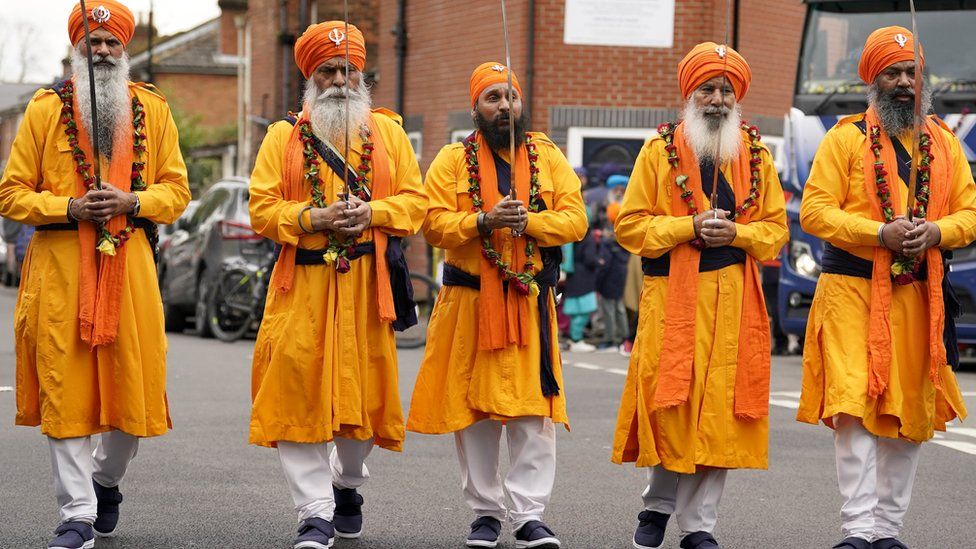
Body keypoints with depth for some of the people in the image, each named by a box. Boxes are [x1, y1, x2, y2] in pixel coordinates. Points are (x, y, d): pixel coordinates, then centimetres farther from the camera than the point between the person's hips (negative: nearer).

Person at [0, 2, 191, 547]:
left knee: (133, 384, 3)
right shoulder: (46, 109, 5)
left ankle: (107, 481, 30)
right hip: (60, 266, -1)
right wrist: (68, 207, -12)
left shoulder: (152, 109, 10)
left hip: (130, 264, 2)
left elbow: (177, 190, 10)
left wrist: (132, 201, -9)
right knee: (65, 391, -4)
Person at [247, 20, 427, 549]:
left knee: (363, 390, 7)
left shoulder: (388, 132, 11)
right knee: (298, 394, -8)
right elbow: (262, 208, 1)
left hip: (368, 285, 1)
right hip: (303, 284, -1)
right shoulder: (284, 136, 7)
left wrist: (371, 212, -12)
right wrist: (315, 217, -15)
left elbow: (414, 202, 6)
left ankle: (348, 485, 33)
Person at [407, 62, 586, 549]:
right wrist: (484, 221, -19)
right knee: (473, 410, 4)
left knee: (533, 409, -5)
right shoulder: (453, 161, 5)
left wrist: (527, 222, -16)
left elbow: (575, 220, 0)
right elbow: (434, 224, -5)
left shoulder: (548, 157, 9)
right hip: (468, 302, 0)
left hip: (530, 302, 0)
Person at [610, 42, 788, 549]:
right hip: (671, 297, -2)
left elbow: (775, 228, 12)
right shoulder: (659, 150, 4)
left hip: (734, 298, 2)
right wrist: (689, 227, -11)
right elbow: (630, 224, 1)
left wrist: (736, 232, -8)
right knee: (668, 400, -5)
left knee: (721, 406, 0)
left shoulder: (756, 156, 11)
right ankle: (657, 506, 17)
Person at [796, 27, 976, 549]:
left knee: (910, 411, 8)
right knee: (855, 406, -13)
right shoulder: (846, 137, -1)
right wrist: (880, 234, -19)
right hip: (854, 293, -5)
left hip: (920, 297, 5)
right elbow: (815, 211, -8)